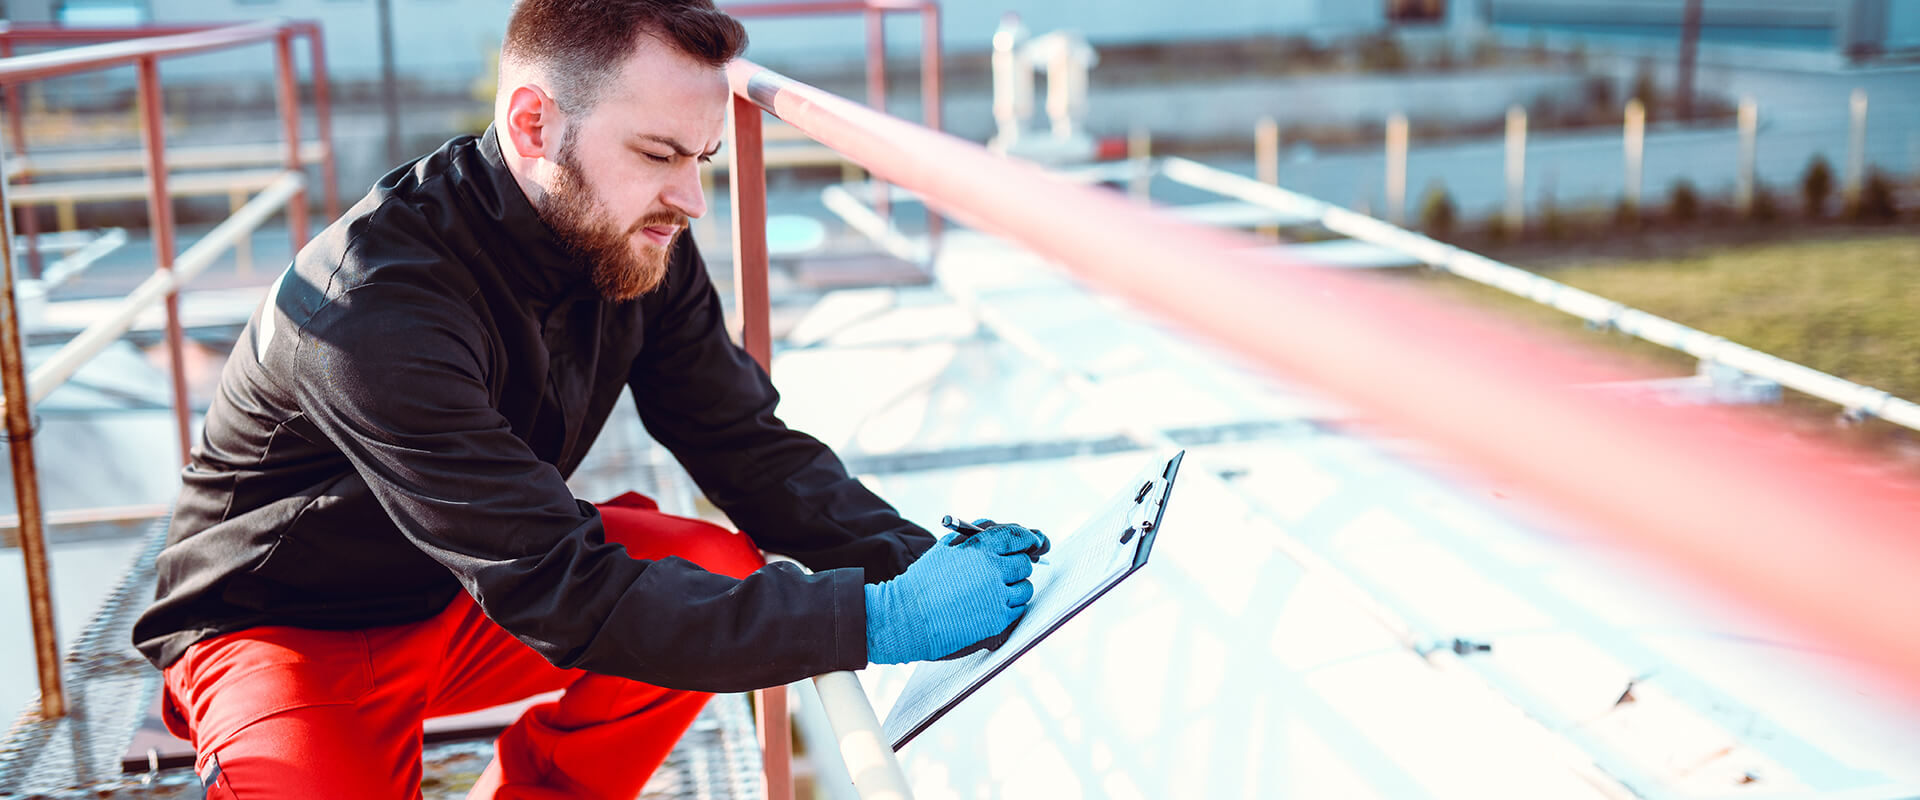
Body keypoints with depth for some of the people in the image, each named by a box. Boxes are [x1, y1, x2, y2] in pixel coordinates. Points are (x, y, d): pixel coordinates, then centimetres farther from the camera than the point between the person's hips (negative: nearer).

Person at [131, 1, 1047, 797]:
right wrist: (880, 618, -39)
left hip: (482, 592, 7)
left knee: (724, 569, -16)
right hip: (291, 633, -6)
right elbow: (566, 596, -36)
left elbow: (745, 445, -6)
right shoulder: (378, 305, -34)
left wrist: (911, 557, -25)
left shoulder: (633, 242, -12)